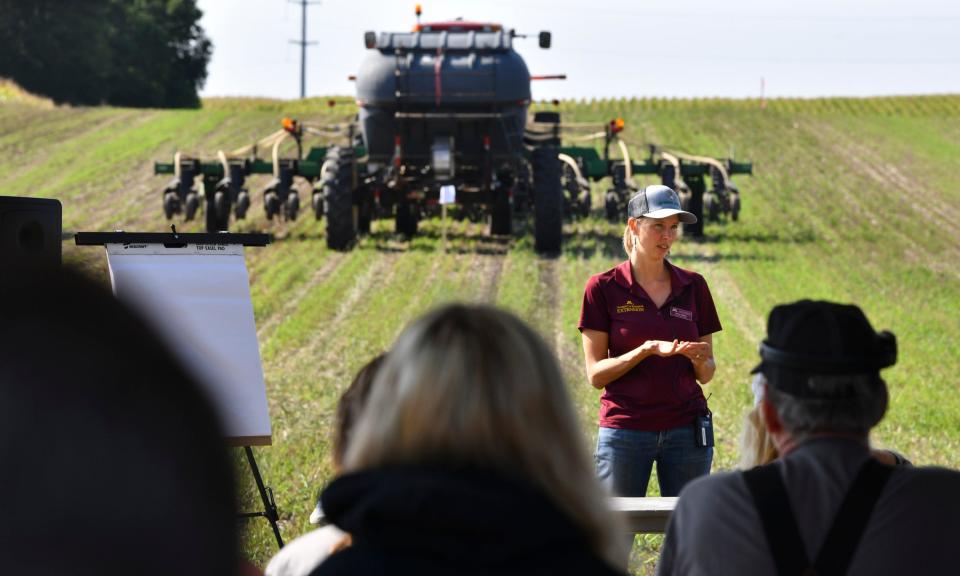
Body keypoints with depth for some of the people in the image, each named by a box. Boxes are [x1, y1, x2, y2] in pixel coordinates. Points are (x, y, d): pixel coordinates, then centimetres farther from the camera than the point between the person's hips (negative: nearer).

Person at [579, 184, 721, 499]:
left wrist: (700, 359, -12)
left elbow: (706, 375, 11)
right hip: (625, 430, -2)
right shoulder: (603, 288, -1)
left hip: (686, 430, 2)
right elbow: (596, 374, -5)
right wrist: (648, 349, -19)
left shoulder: (694, 286, 8)